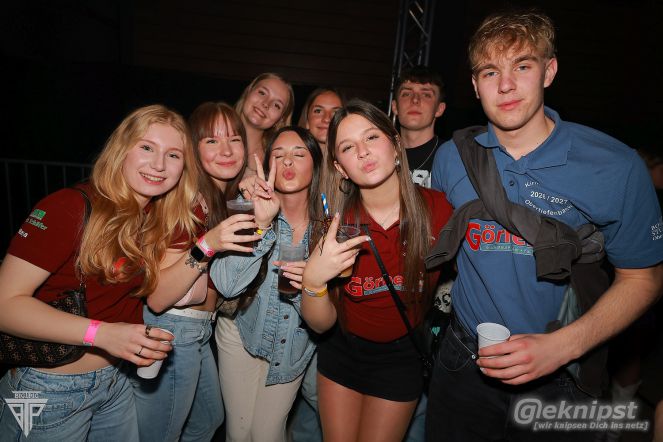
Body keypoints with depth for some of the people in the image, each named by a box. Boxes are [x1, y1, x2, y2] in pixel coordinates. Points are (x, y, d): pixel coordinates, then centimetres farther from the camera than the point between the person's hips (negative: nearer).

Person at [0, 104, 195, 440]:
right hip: (49, 389, -6)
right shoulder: (70, 208, -21)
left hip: (117, 383, 6)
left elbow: (156, 297, -2)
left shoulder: (160, 220, 0)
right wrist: (101, 333, -31)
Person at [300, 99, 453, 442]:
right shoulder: (336, 222, -20)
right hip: (341, 349, 1)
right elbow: (321, 323, -16)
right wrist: (313, 280, -34)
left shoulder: (437, 208, -23)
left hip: (401, 357, -1)